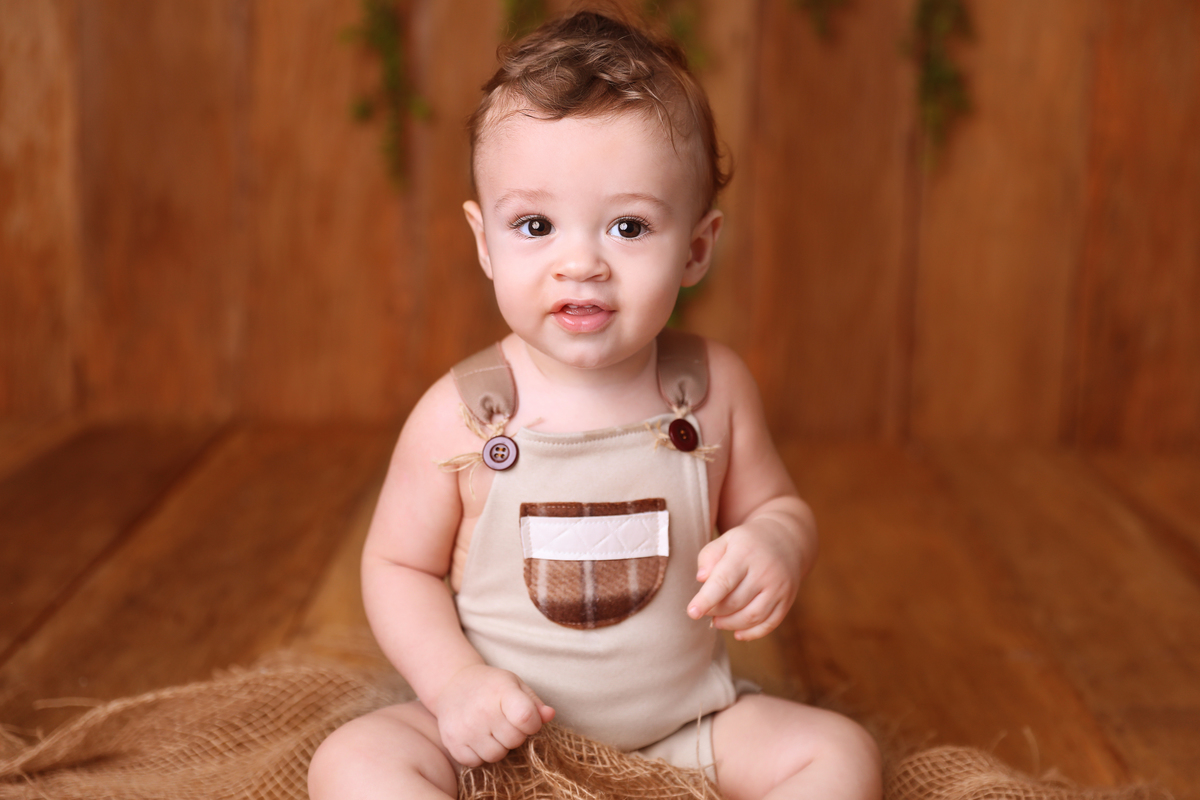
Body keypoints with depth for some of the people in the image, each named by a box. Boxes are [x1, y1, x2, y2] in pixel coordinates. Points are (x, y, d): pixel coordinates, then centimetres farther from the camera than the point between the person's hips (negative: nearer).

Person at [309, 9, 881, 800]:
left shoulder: (714, 387, -8)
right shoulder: (459, 416, -14)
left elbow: (777, 506, 6)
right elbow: (399, 565, -3)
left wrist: (776, 545, -18)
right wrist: (452, 680, -19)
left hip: (683, 726, 2)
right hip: (501, 733, -1)